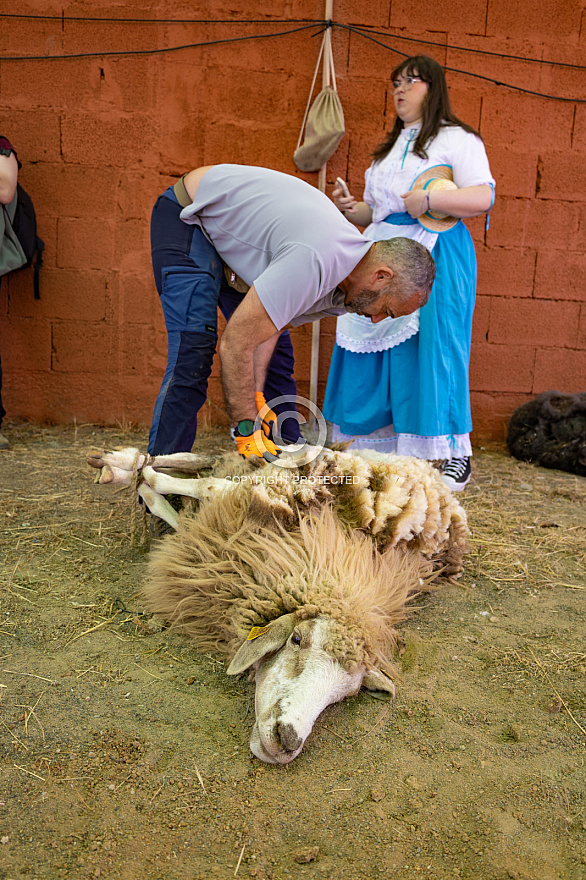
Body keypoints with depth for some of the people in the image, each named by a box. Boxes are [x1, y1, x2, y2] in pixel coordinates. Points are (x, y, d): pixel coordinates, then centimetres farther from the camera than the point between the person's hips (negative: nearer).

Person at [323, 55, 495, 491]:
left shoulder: (457, 139, 5)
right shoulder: (390, 147, 26)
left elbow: (483, 197, -8)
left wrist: (428, 199, -18)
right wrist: (353, 208, 6)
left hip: (435, 255, -6)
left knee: (431, 346, -13)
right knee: (378, 350, -2)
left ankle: (457, 457, -4)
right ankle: (384, 450, 5)